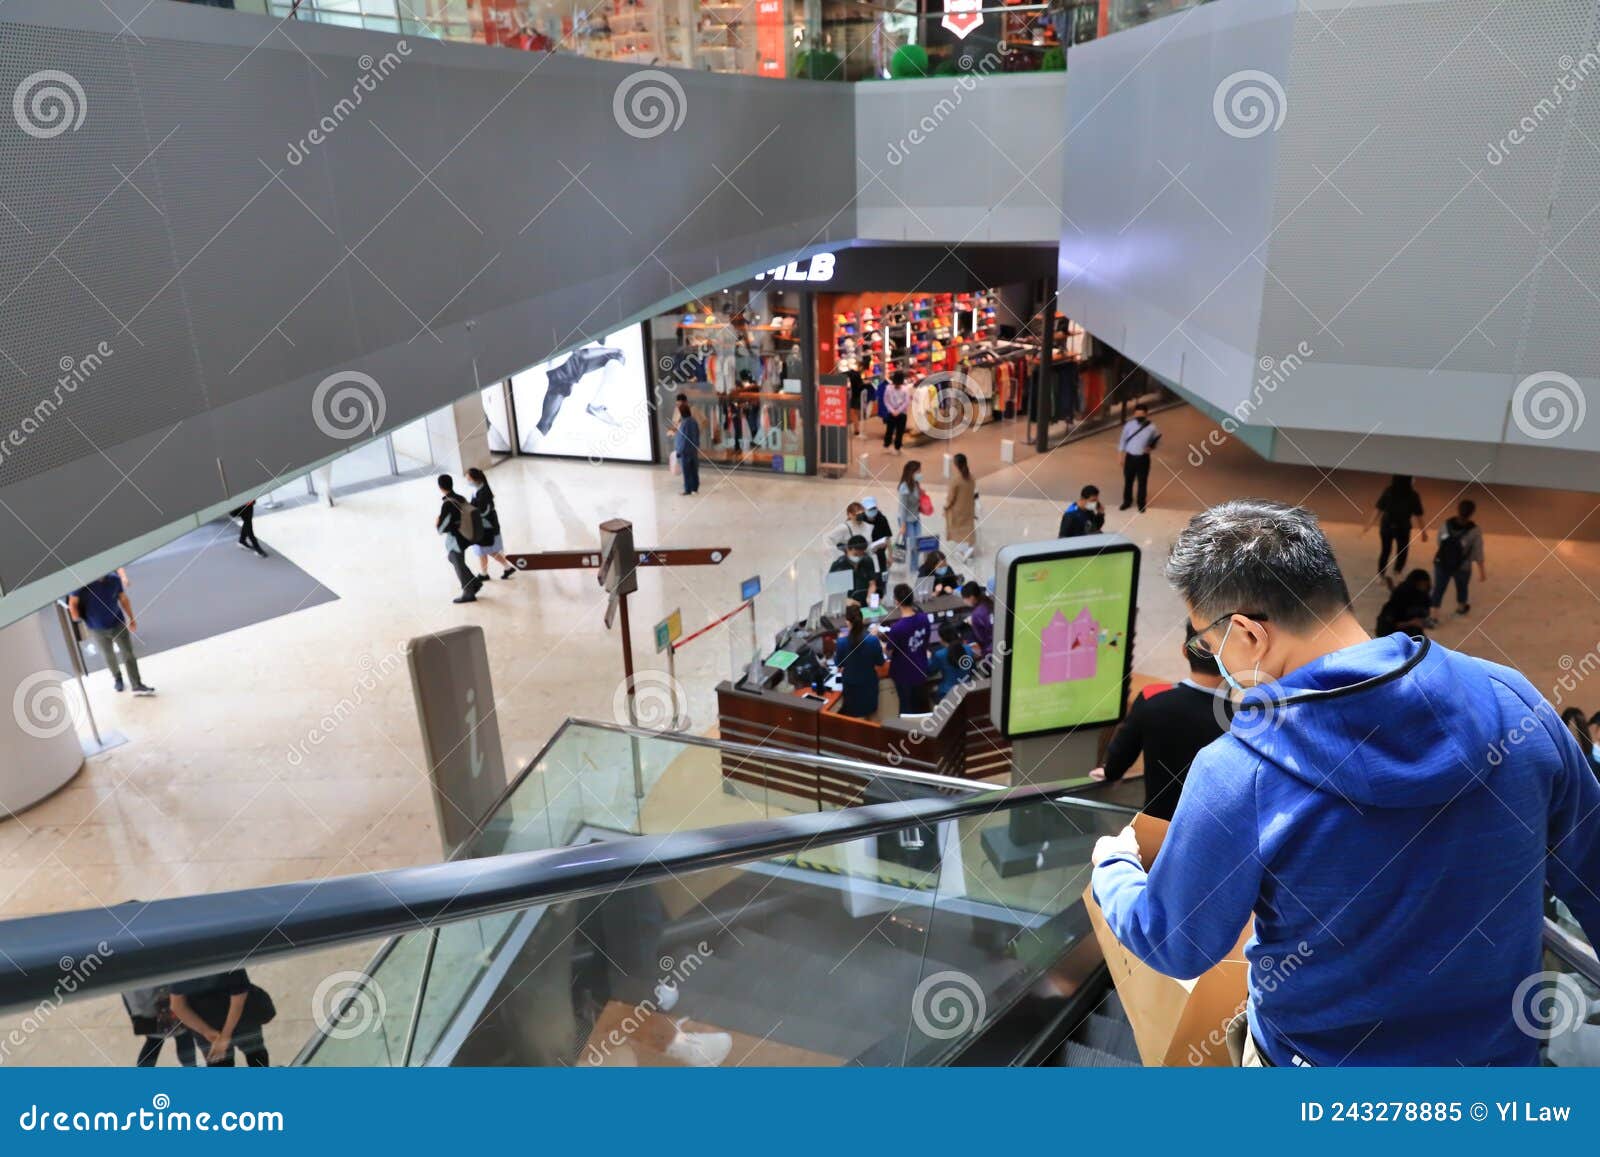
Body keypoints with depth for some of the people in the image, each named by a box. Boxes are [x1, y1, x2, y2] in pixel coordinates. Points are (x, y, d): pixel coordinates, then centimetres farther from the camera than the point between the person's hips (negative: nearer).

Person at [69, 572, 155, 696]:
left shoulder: (114, 579, -9)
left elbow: (123, 599, 3)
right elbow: (73, 602, -6)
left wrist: (131, 618, 6)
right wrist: (77, 620, -14)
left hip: (118, 624, 1)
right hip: (97, 630, -1)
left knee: (129, 655, -1)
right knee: (109, 656, 17)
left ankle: (137, 685, 4)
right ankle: (117, 678, 42)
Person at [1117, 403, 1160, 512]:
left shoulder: (1151, 427, -10)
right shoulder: (1129, 425, -8)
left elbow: (1158, 440, 5)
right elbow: (1123, 440, 2)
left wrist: (1151, 447, -16)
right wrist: (1121, 456, 3)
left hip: (1143, 458, -1)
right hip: (1130, 457, 1)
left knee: (1142, 482, 10)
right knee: (1128, 480, 15)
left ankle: (1141, 504, 29)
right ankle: (1127, 501, 35)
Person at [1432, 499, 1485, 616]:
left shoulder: (1446, 524, -11)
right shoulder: (1475, 531, -18)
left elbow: (1439, 543, 3)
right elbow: (1478, 553, -12)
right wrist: (1482, 571, -2)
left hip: (1441, 563, 1)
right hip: (1462, 567, -1)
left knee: (1438, 589, 8)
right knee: (1461, 588, 25)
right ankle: (1461, 608, 50)